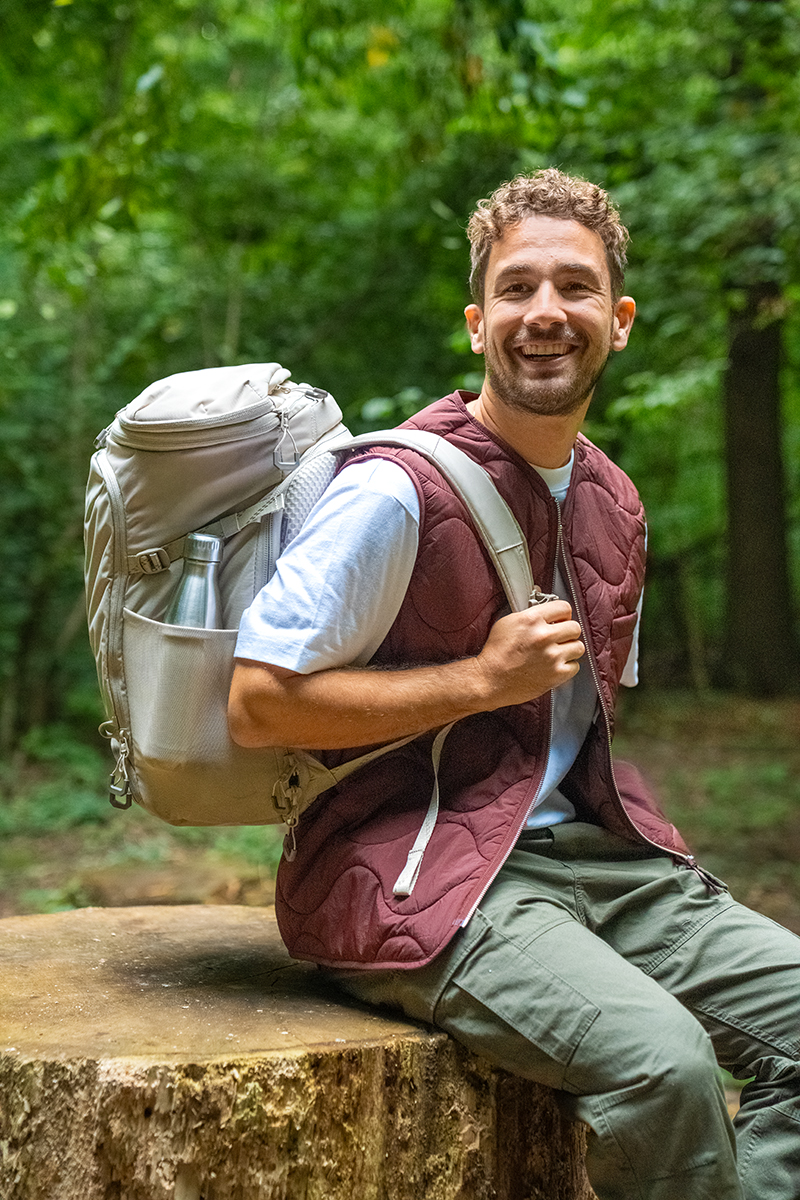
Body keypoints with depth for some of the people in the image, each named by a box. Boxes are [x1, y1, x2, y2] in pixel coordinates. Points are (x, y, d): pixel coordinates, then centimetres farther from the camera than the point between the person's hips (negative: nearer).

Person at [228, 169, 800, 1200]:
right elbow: (258, 704, -14)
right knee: (659, 1057, -28)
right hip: (420, 873, -7)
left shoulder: (613, 503, 13)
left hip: (586, 847, 8)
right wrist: (483, 678, -15)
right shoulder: (397, 491, -12)